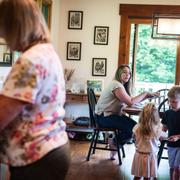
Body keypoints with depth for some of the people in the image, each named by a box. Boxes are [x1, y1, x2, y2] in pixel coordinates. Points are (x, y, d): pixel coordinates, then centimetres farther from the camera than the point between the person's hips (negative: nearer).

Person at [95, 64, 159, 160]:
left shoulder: (122, 85, 13)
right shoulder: (116, 85, -18)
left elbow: (131, 99, 8)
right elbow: (130, 102, -23)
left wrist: (147, 95, 1)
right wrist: (144, 94, -12)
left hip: (111, 114, 10)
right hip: (104, 117, -10)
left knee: (135, 125, -2)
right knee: (132, 127, -17)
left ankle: (115, 142, 10)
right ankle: (114, 144, 6)